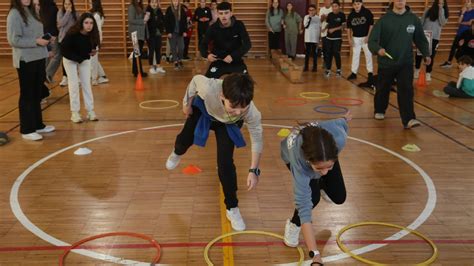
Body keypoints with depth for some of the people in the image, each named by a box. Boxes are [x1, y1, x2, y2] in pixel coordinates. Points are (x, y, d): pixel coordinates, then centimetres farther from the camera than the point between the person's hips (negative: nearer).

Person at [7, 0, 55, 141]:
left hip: (38, 59, 8)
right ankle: (26, 130, 8)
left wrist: (44, 38, 3)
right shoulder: (14, 14, -12)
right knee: (27, 95, -1)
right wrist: (36, 41, -19)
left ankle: (38, 125, 28)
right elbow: (13, 40, -17)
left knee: (37, 94, 16)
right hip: (25, 61, -8)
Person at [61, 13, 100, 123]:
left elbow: (93, 46, 0)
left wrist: (92, 51, -21)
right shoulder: (72, 34, -31)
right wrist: (77, 58, -26)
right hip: (70, 60, -3)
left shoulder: (92, 35, -20)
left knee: (86, 84, 3)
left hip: (85, 60, 4)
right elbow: (63, 49, -24)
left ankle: (90, 111, 8)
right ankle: (74, 113, 2)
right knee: (74, 85, -4)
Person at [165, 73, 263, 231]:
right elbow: (196, 80, -23)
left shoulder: (252, 113, -44)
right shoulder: (209, 88, -49)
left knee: (225, 163, -10)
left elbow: (257, 139, -25)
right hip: (203, 109, 1)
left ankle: (232, 209, 9)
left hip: (228, 123, -1)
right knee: (186, 139, 20)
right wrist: (187, 103, -8)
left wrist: (254, 170, -26)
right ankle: (177, 154, 62)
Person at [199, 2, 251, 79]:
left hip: (236, 60, 1)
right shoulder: (213, 27, -12)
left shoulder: (239, 25, -13)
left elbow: (247, 44, -16)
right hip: (218, 61, 0)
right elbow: (203, 44, -8)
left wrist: (233, 56, -30)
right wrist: (206, 54, -32)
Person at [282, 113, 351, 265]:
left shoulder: (338, 138, -44)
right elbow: (304, 206, -50)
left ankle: (319, 184, 40)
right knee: (312, 197, -25)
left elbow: (341, 123, -19)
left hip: (324, 152, 3)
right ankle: (294, 224, 6)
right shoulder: (299, 159, -49)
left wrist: (345, 120, 8)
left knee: (338, 197, 4)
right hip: (293, 155, -3)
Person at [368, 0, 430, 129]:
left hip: (406, 63, 1)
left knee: (406, 89, -14)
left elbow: (421, 39, 13)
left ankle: (408, 119, -17)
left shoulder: (413, 19, 2)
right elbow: (372, 40, -12)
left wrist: (426, 54, 3)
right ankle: (379, 111, 40)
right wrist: (378, 49, -31)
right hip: (386, 63, 0)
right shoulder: (384, 19, -6)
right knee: (383, 89, 15)